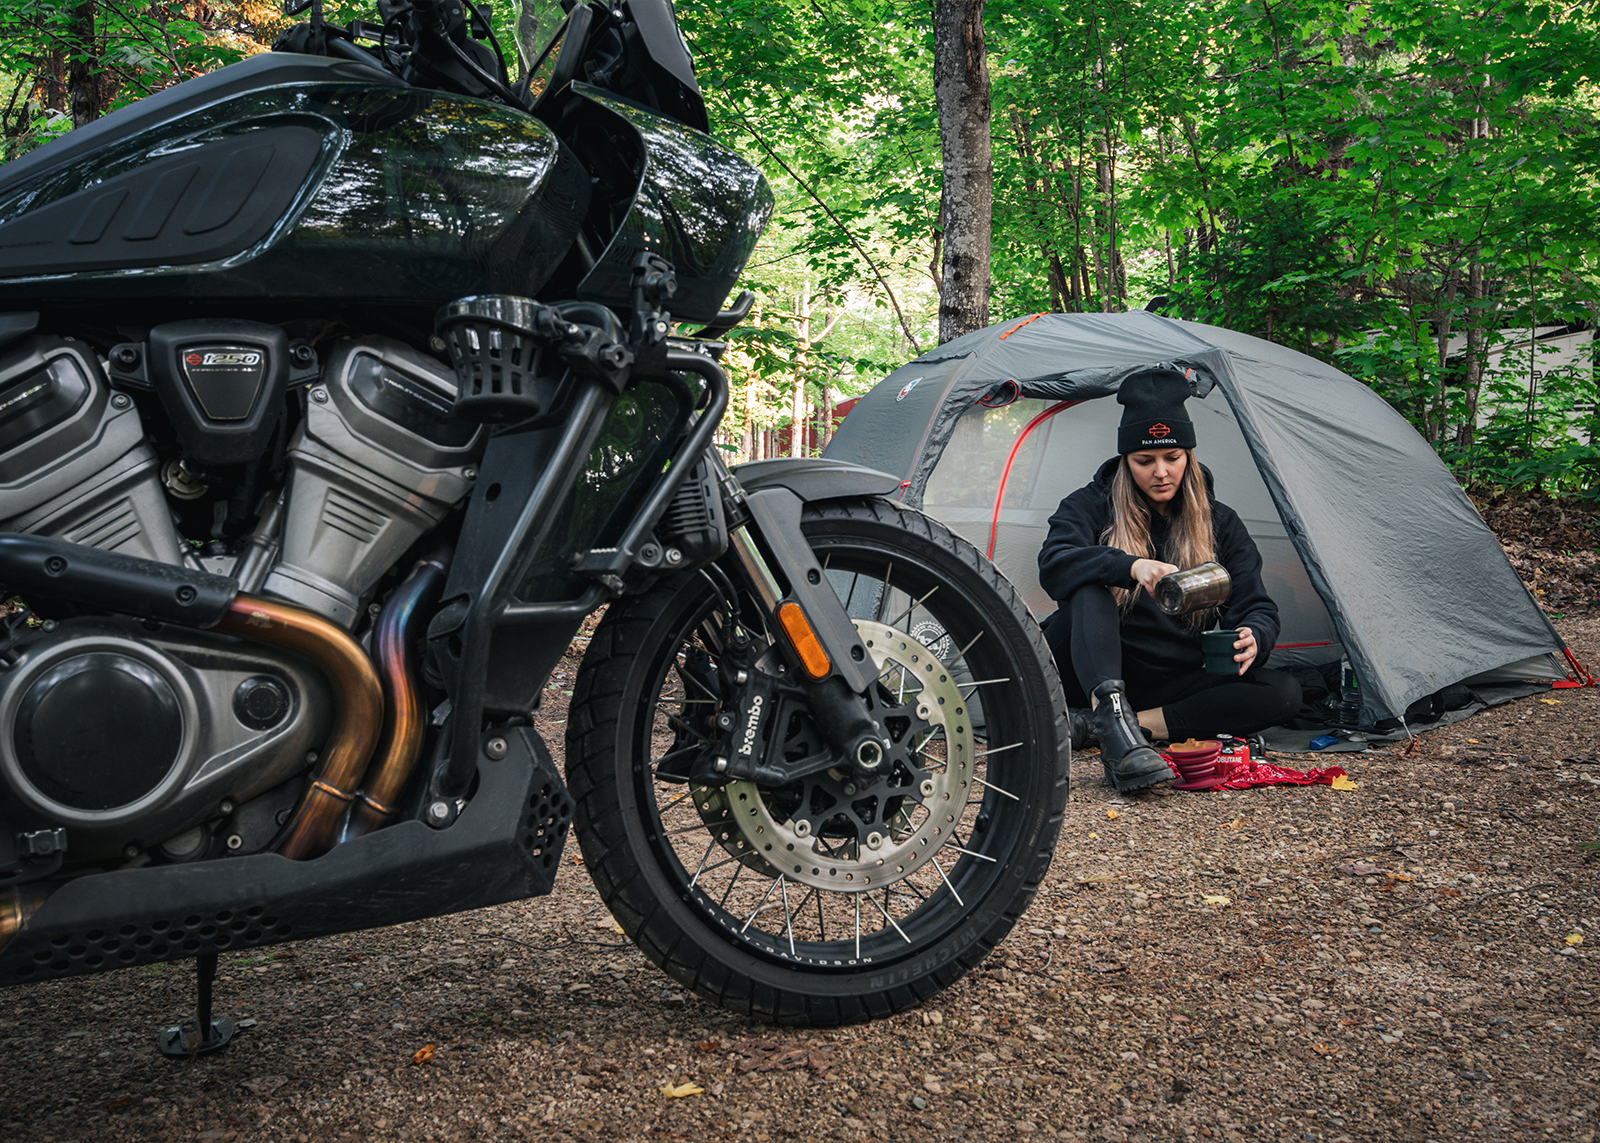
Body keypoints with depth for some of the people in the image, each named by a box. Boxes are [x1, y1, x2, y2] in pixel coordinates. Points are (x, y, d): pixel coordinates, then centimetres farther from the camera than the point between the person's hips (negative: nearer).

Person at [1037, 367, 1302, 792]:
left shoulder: (1220, 525, 6)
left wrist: (1253, 639, -26)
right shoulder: (1091, 506, -2)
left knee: (1283, 693, -20)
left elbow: (1256, 606, 0)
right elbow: (1053, 564, -22)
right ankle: (1111, 718, -49)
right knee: (1090, 587, -30)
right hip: (1092, 675, -2)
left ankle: (1141, 723, -28)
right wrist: (1131, 566, -39)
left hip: (1170, 686, 3)